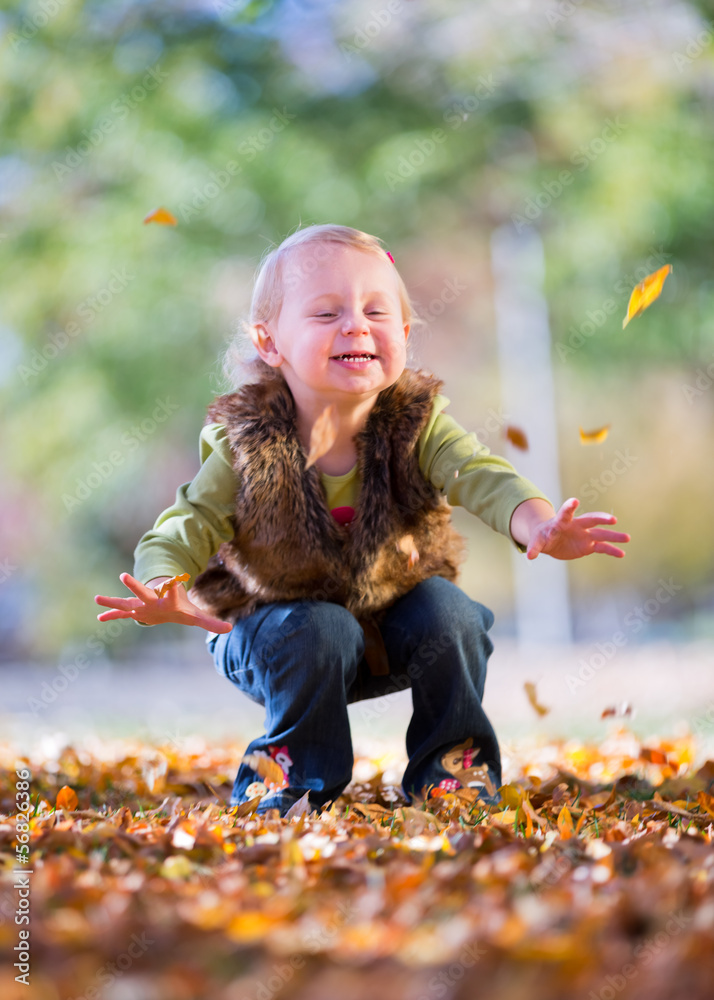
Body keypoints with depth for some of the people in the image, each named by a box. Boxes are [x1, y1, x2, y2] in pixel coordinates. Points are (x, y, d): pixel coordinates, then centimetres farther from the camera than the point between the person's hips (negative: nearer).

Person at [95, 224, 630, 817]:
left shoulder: (416, 425, -17)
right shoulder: (248, 446, -21)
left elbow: (480, 476, -32)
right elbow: (188, 526, -22)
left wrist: (538, 524, -55)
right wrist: (164, 589, -47)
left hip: (395, 617, 2)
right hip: (273, 625, -2)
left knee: (447, 612, -24)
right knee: (320, 632, -31)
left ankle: (450, 769, -2)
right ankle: (289, 775, -6)